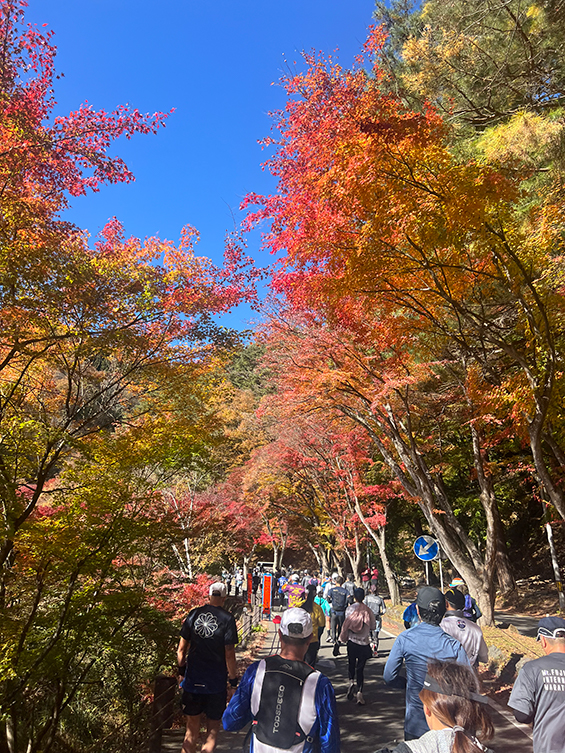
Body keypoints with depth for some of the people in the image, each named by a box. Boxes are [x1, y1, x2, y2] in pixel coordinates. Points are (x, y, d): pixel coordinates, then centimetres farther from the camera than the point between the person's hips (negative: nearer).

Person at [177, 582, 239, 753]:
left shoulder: (194, 614, -3)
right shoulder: (227, 618, -12)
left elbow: (181, 649, 3)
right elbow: (229, 653, -11)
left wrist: (182, 671, 18)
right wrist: (233, 678, 2)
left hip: (192, 679, 3)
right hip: (216, 681, -3)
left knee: (192, 726, 18)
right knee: (213, 727, 14)